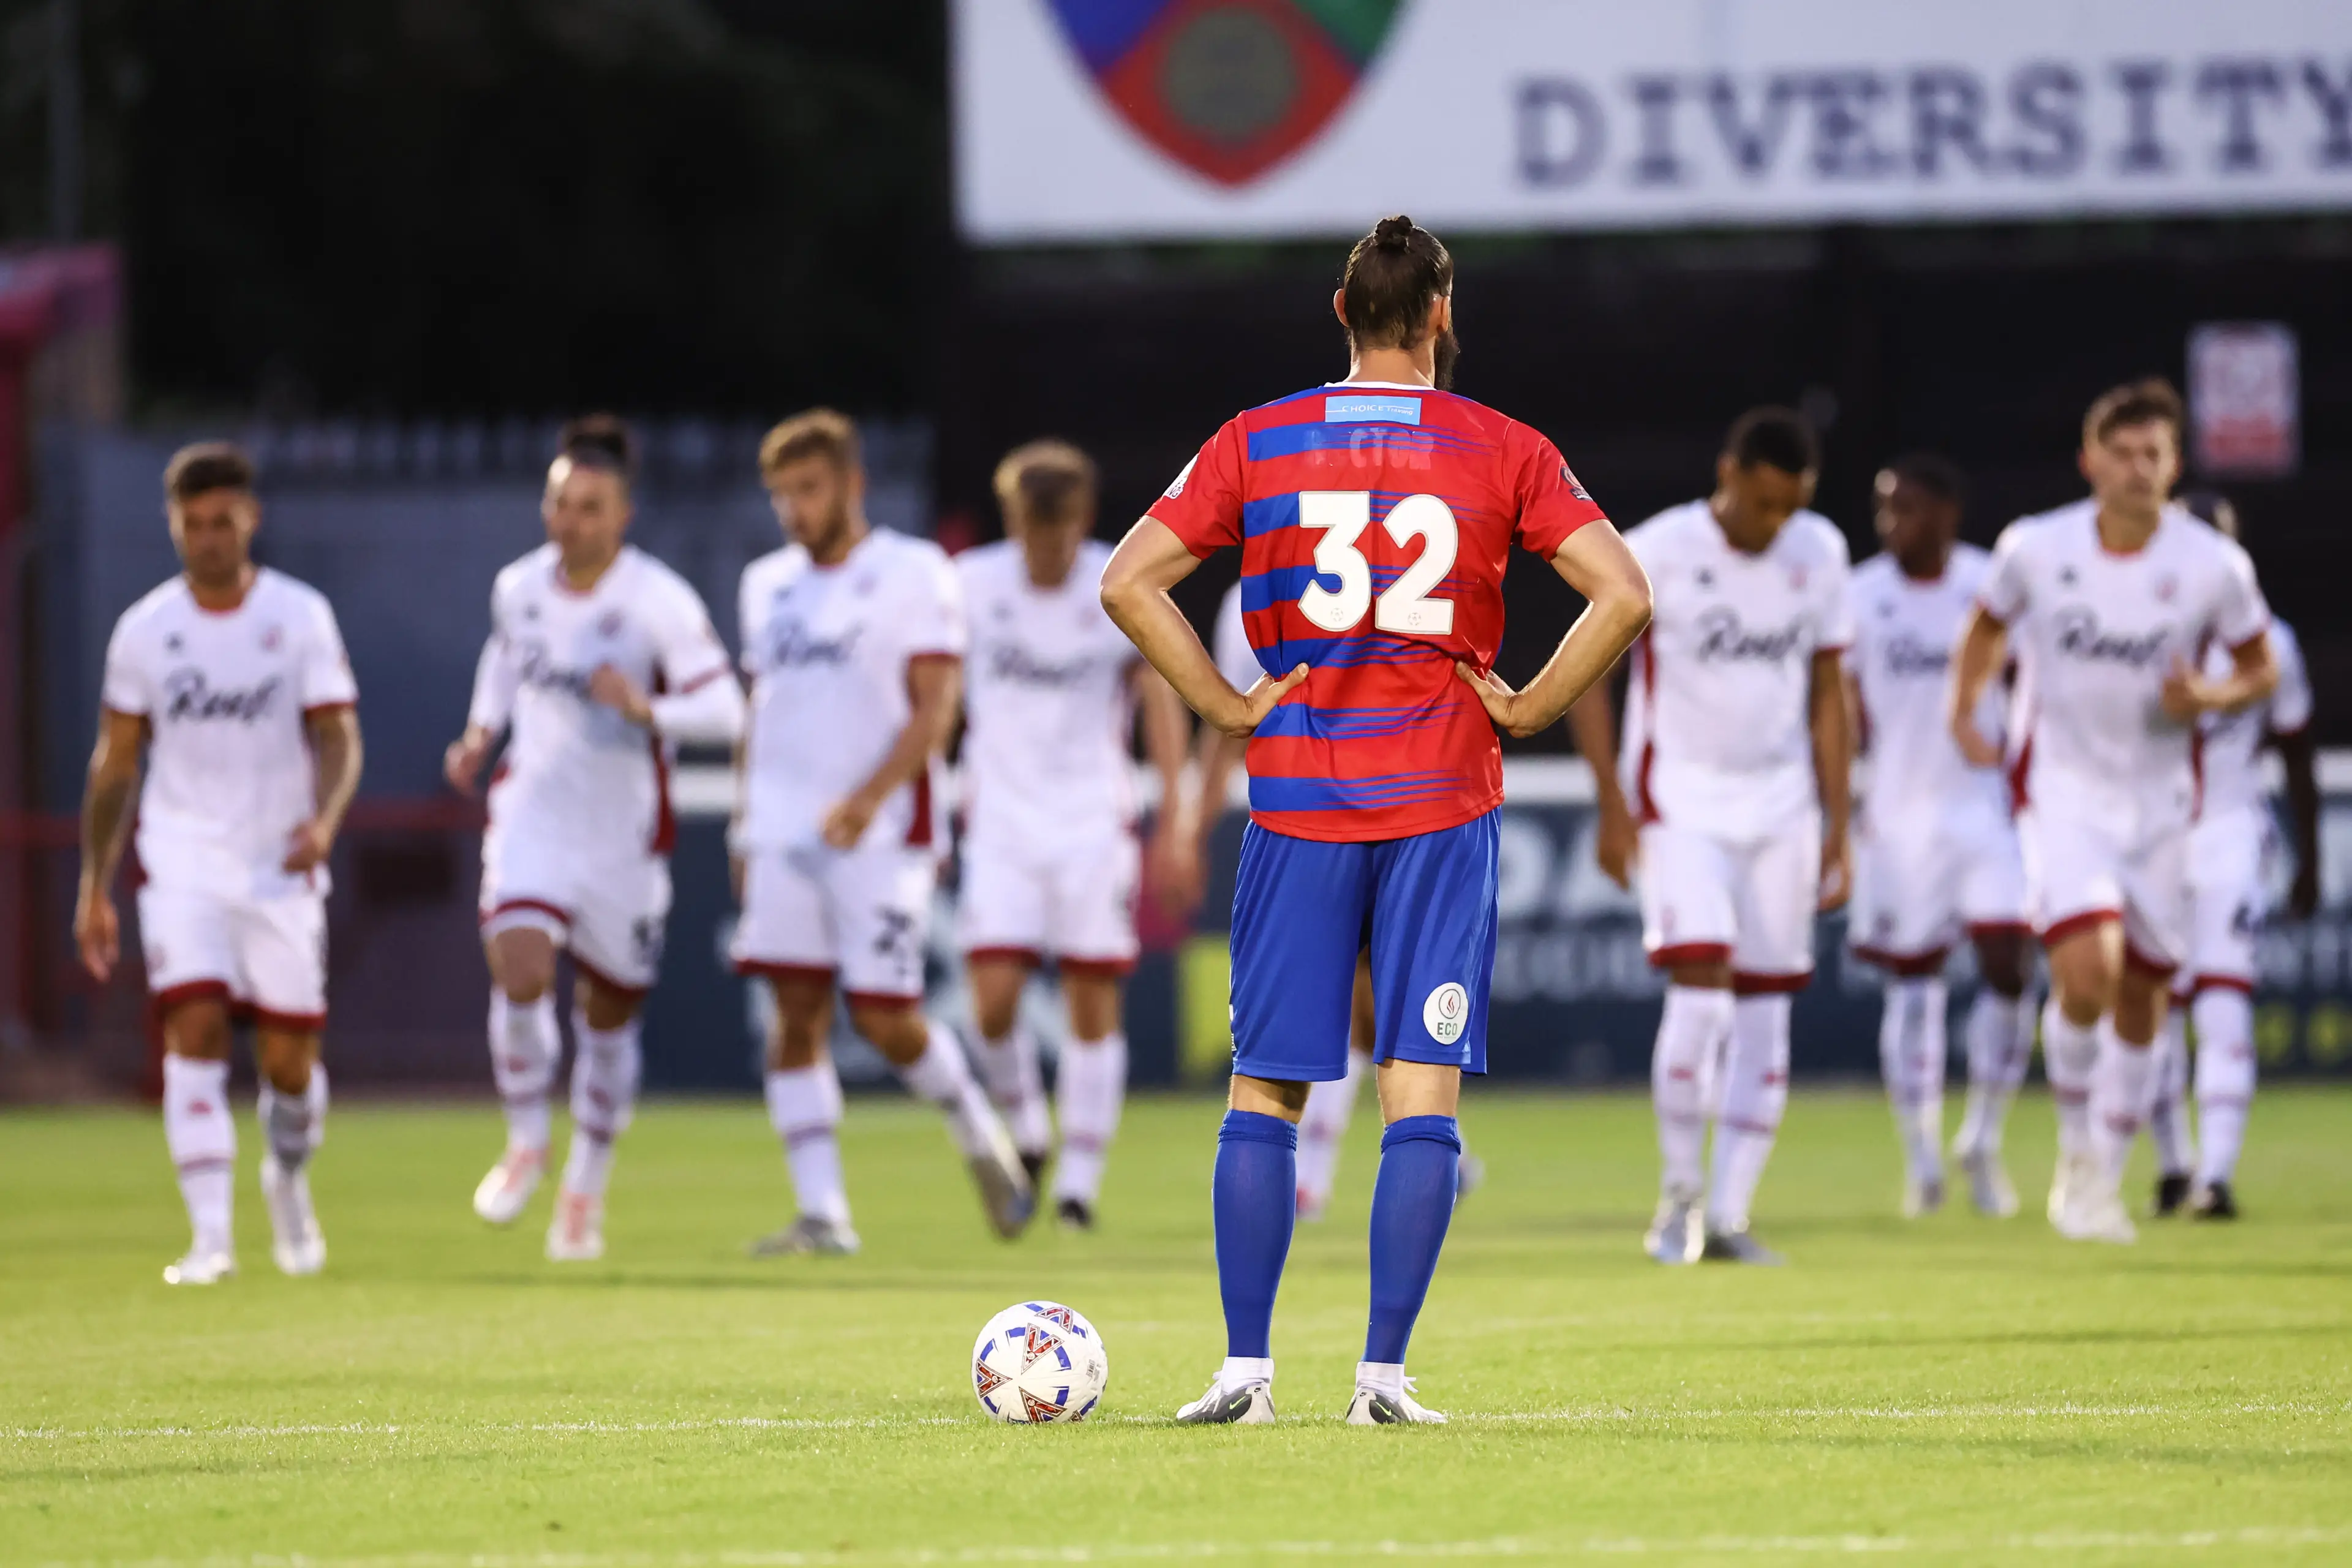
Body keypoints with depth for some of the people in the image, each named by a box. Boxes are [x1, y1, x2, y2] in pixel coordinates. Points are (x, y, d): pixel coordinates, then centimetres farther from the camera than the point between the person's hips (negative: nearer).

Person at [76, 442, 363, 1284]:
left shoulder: (301, 616, -2)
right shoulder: (144, 630, 2)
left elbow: (338, 739, -5)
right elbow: (115, 763, 9)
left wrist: (323, 820, -25)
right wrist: (94, 887, 7)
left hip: (281, 867, 0)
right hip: (182, 864, 0)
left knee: (289, 1058, 4)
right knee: (195, 1033, -16)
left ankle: (288, 1179, 36)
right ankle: (210, 1237, -18)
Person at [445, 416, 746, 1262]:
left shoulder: (660, 603, -16)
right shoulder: (519, 586, -1)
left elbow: (724, 711, -17)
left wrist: (645, 708, -34)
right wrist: (480, 733, 7)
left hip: (625, 834, -2)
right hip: (533, 814, 2)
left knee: (609, 1014, 10)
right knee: (519, 975, -22)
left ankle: (586, 1189, 31)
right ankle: (526, 1141, 3)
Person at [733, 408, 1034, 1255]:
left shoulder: (913, 574, -4)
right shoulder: (768, 584, 16)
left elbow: (934, 709, -11)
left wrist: (869, 798, -23)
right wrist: (745, 827, 17)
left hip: (881, 835, -5)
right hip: (784, 832, 5)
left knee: (884, 1018, -8)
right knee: (797, 1014, -3)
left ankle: (981, 1136, 19)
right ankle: (822, 1213, -2)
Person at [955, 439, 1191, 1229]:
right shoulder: (972, 586, -1)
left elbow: (1161, 703, -9)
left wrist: (1172, 823, -17)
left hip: (1094, 822, -1)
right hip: (1001, 822, 1)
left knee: (1093, 1006, -2)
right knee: (994, 1000, -12)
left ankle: (1080, 1181, 7)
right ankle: (1025, 1130, 15)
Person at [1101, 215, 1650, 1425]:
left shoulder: (1257, 443, 3)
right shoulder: (1504, 451, 1)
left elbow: (1127, 582, -3)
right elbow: (1622, 596, -7)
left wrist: (1226, 705, 1)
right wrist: (1530, 709, 1)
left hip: (1296, 804, 1)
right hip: (1442, 806, -1)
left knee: (1264, 1094, 7)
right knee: (1422, 1098, 0)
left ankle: (1245, 1368, 2)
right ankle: (1383, 1374, -6)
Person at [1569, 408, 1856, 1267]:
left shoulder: (1819, 553, 2)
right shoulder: (1655, 553, -11)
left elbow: (1827, 696, 9)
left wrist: (1837, 832, 6)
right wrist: (1612, 803, -8)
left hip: (1781, 807, 4)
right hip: (1681, 800, -4)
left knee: (1765, 1007, 0)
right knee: (1701, 982, -18)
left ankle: (1728, 1216, 6)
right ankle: (1680, 1190, -2)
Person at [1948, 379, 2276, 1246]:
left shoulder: (2213, 566, -8)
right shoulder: (2035, 549, -7)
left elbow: (2261, 671, 5)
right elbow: (1988, 627, 13)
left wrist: (2210, 696, -16)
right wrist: (1963, 711, -2)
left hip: (2158, 801, 2)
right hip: (2060, 788, -2)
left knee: (2141, 1001, 7)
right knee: (2087, 971, -22)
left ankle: (2103, 1177, 27)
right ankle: (2077, 1149, 2)